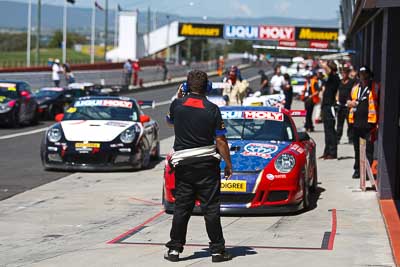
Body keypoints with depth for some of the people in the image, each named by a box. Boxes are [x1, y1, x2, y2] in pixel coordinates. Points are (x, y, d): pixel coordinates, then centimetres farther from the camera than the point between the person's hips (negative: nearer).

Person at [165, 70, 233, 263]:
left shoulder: (177, 105, -2)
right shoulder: (212, 109, -7)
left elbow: (170, 120, 22)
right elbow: (220, 140, -6)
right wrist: (228, 164, 3)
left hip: (183, 162, 2)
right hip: (207, 163, -2)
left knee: (181, 207, 8)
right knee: (211, 207, 2)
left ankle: (174, 248, 9)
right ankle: (217, 250, 4)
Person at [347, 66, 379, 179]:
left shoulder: (375, 88, 1)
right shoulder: (355, 88, 16)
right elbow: (349, 101, 26)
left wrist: (379, 122, -10)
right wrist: (351, 103, -1)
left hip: (369, 123, -5)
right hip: (356, 122, 5)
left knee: (369, 148, -5)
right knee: (357, 148, 12)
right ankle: (357, 170, 22)